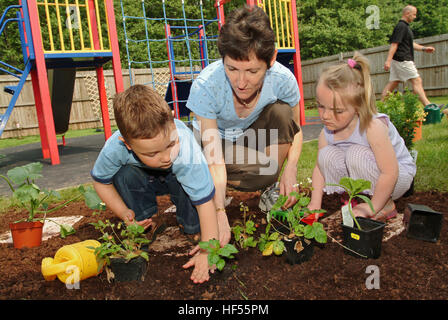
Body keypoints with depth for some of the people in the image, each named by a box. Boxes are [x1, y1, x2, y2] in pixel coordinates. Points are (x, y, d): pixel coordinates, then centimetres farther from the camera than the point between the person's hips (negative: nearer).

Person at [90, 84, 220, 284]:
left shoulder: (188, 153, -43)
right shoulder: (115, 149, -35)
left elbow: (205, 202, -38)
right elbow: (100, 181, -13)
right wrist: (124, 213, -19)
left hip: (177, 178, -3)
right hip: (145, 180, 3)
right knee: (124, 175, -29)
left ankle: (186, 222, 5)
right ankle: (145, 222, -5)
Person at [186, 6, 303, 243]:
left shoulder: (283, 79, -27)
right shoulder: (205, 86, -34)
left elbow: (294, 129, -9)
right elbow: (214, 159, -34)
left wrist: (290, 170, -26)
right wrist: (220, 213, -41)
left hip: (255, 136, 3)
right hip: (217, 139, -3)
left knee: (282, 113, -27)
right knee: (259, 177, -30)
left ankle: (271, 188, -7)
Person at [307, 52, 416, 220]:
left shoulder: (373, 127, -32)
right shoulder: (326, 133, -14)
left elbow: (390, 172, -31)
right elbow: (319, 167, -3)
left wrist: (372, 207, -23)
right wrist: (315, 203, -10)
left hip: (398, 175, -4)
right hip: (362, 181, 5)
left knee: (357, 154, -33)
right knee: (327, 155, -19)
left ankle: (385, 206, -11)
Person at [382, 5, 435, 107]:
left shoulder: (405, 26, 21)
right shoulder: (401, 26, -12)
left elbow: (410, 44, 27)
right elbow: (394, 44, -21)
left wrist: (424, 48, 21)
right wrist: (388, 60, -28)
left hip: (398, 60, 10)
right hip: (402, 60, -10)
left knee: (393, 83, 9)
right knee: (417, 81, -8)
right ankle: (428, 106, -6)